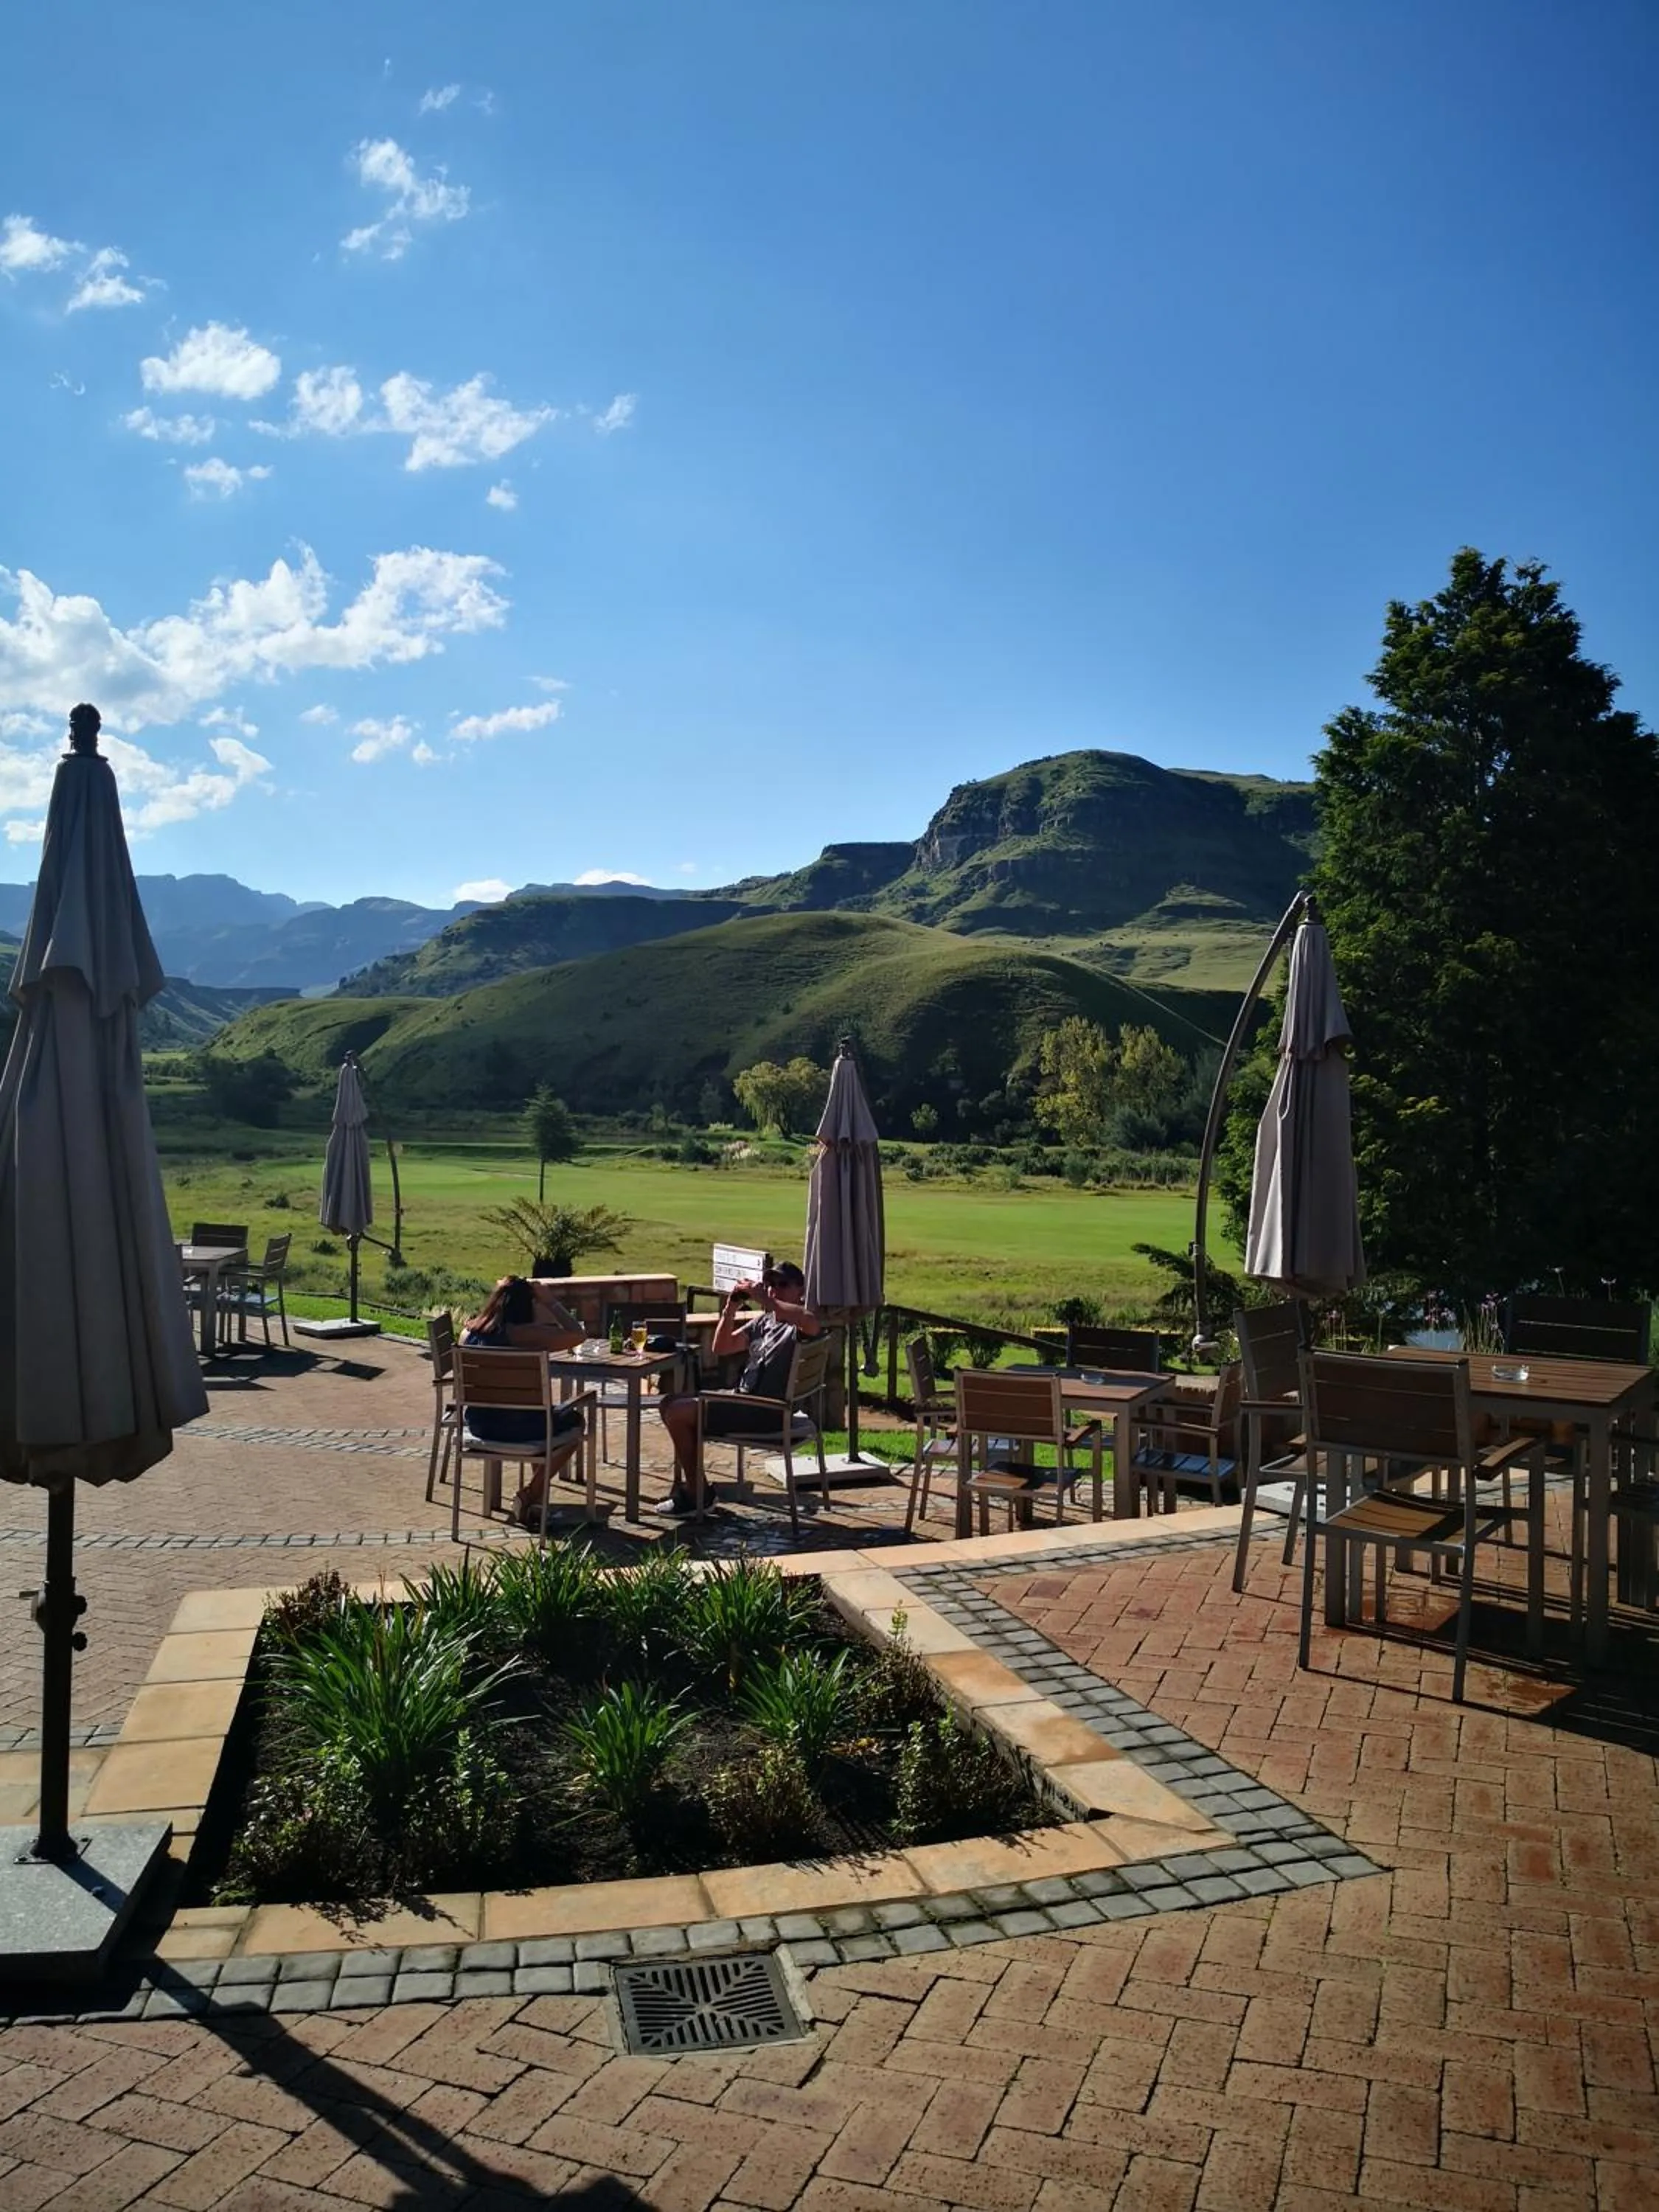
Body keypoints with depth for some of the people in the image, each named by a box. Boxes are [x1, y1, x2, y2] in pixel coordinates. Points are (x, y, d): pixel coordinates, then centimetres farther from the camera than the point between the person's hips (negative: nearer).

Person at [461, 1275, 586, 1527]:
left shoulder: (468, 1332, -1)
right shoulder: (525, 1334, -20)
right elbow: (577, 1335, -19)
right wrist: (550, 1302, -10)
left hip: (478, 1425, 7)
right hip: (515, 1428, -7)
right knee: (573, 1419, 22)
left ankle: (532, 1495, 33)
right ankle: (530, 1495, 18)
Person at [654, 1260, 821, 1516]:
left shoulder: (798, 1326, -10)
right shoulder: (764, 1320, 16)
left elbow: (812, 1323, -37)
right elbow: (720, 1348, 16)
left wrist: (766, 1300, -29)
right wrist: (730, 1309, 0)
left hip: (766, 1413, -9)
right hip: (742, 1398, 9)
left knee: (677, 1414, -15)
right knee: (670, 1404, 12)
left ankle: (696, 1494, -1)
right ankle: (684, 1485, 17)